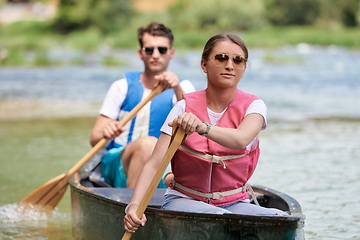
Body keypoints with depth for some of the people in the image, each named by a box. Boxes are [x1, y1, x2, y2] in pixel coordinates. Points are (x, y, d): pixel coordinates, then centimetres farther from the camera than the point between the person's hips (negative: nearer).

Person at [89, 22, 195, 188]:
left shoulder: (183, 87, 10)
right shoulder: (123, 86, 8)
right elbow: (94, 139, 1)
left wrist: (177, 90, -30)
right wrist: (105, 133, -24)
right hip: (116, 163, 0)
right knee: (148, 143, -33)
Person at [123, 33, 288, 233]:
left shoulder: (253, 106, -3)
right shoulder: (185, 107, -4)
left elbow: (241, 140, -28)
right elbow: (155, 163, -12)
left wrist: (202, 127, -47)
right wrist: (134, 205, -28)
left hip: (234, 202, 2)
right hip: (184, 200, -1)